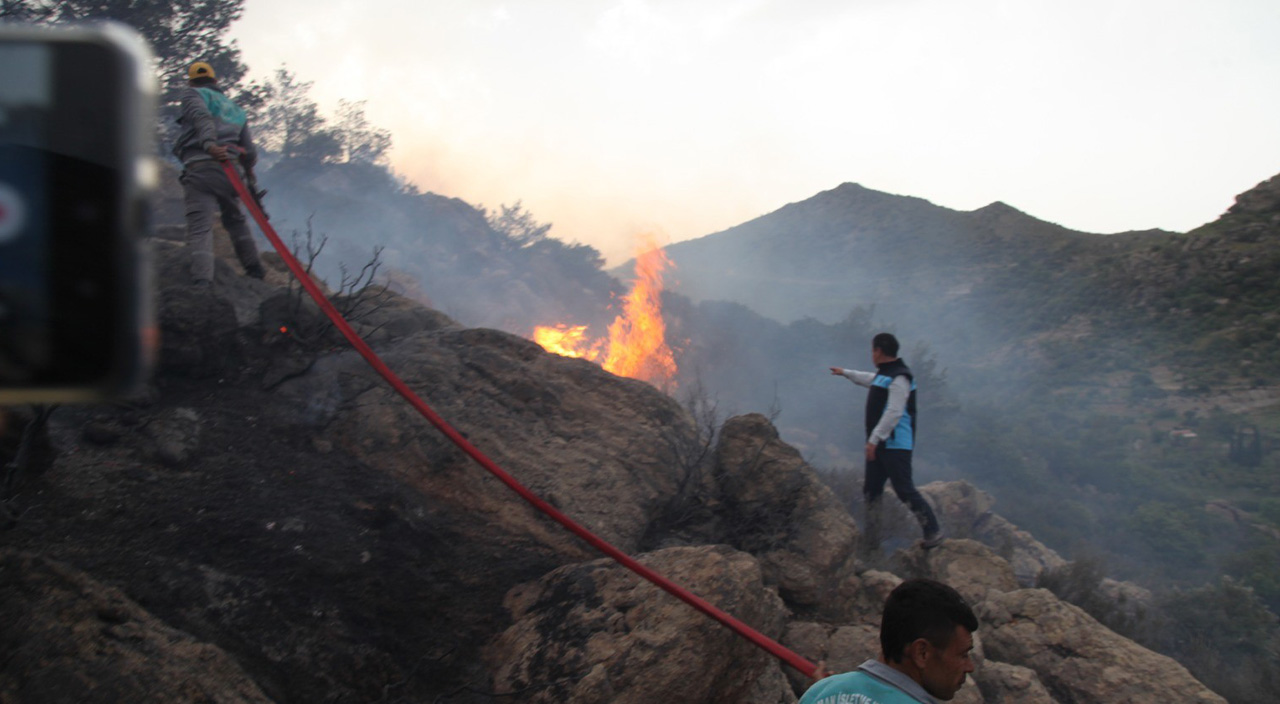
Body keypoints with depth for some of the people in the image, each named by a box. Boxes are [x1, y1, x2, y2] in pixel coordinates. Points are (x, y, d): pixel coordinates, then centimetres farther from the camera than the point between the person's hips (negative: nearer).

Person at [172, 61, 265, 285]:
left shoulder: (192, 94, 14)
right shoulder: (236, 109, 29)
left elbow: (201, 116, -11)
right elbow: (250, 153, 23)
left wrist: (209, 143, -27)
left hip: (199, 168, -5)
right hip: (228, 171, 5)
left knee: (200, 227, -12)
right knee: (236, 220, 26)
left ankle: (202, 280, -27)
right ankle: (254, 269, 31)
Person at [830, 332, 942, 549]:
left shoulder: (899, 378, -17)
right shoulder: (883, 374, 15)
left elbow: (894, 413, -25)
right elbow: (869, 379, 40)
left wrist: (874, 439, -26)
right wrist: (846, 373, 52)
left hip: (895, 446, -10)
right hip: (880, 444, 10)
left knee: (904, 489, -12)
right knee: (871, 490, 12)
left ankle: (933, 531, -2)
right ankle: (871, 537, 19)